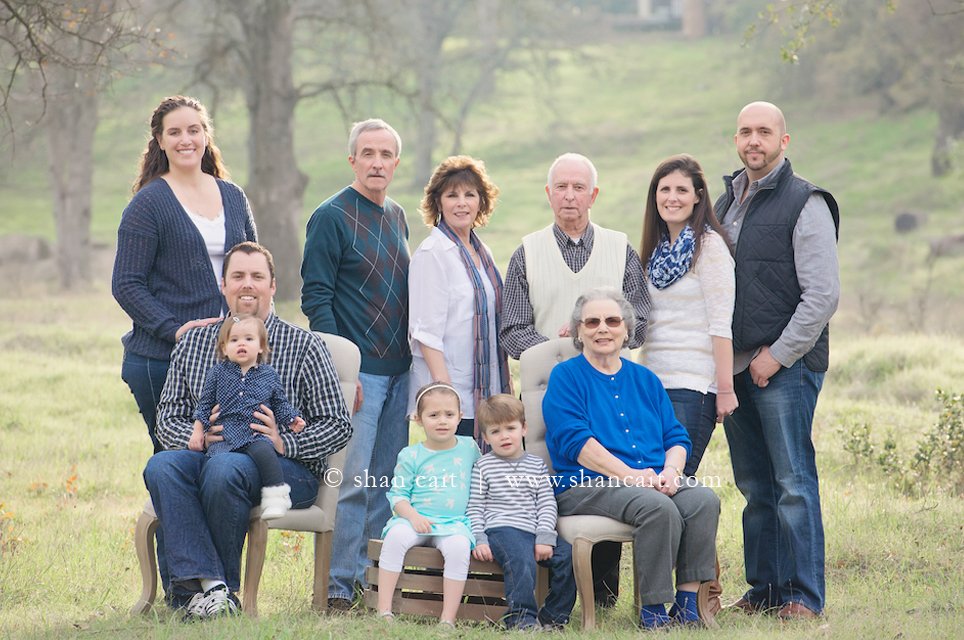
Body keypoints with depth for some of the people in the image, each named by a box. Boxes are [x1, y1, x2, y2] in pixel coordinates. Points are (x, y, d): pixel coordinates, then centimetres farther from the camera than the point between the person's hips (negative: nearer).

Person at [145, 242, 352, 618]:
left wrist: (284, 442, -15)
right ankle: (206, 584, -40)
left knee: (225, 468, -37)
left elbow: (339, 425, 2)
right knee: (160, 466, -30)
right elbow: (168, 417, 15)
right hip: (208, 455, 3)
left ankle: (208, 588, -21)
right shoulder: (193, 343, 16)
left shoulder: (303, 346, 6)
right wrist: (194, 436, -9)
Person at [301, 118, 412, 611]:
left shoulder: (396, 217, 15)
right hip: (357, 368, -7)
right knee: (353, 479, -9)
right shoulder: (332, 216, -6)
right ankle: (341, 587, -4)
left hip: (398, 368, 7)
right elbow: (316, 297, -10)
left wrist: (410, 355, 15)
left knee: (387, 479, 8)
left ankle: (377, 578, 15)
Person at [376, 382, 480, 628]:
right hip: (417, 519, 0)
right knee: (396, 536, -31)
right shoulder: (411, 455, 5)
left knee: (459, 546, -33)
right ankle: (384, 610, -26)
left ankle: (448, 619, -28)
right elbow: (398, 494, 4)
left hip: (456, 523, 0)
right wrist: (412, 515, -14)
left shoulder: (469, 448, 10)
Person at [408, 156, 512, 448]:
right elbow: (426, 331, -14)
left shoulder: (481, 253, 15)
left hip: (487, 391, 7)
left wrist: (506, 384, 17)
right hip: (452, 397, -7)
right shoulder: (432, 253, -9)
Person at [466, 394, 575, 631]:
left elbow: (547, 505, 11)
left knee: (567, 555, -16)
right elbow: (474, 507, 7)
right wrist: (478, 540, -7)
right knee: (521, 560, -33)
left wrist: (545, 538, -3)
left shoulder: (537, 465, 18)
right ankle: (522, 618, -32)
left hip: (534, 533, 4)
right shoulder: (484, 466, 10)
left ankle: (553, 617, -7)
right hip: (501, 529, -4)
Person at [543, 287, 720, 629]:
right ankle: (652, 610, -26)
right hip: (587, 485, -5)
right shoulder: (566, 377, 5)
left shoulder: (645, 380, 22)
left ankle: (687, 603, -23)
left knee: (704, 500, -25)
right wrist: (630, 475, -17)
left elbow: (676, 437, 17)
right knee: (658, 507, -34)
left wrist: (670, 471, -7)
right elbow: (575, 441, -9)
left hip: (657, 481, 5)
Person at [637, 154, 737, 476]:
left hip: (693, 385, -7)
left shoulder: (709, 245, -5)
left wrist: (725, 388, -15)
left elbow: (721, 323, -11)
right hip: (652, 382, 7)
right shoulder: (656, 248, 16)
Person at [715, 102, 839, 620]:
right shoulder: (726, 203, 16)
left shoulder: (806, 204, -6)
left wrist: (777, 356, -12)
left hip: (788, 366, -7)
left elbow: (823, 295, -11)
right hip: (735, 365, 7)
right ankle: (764, 589, 16)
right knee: (754, 485, 9)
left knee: (793, 482, -7)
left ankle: (804, 596, -3)